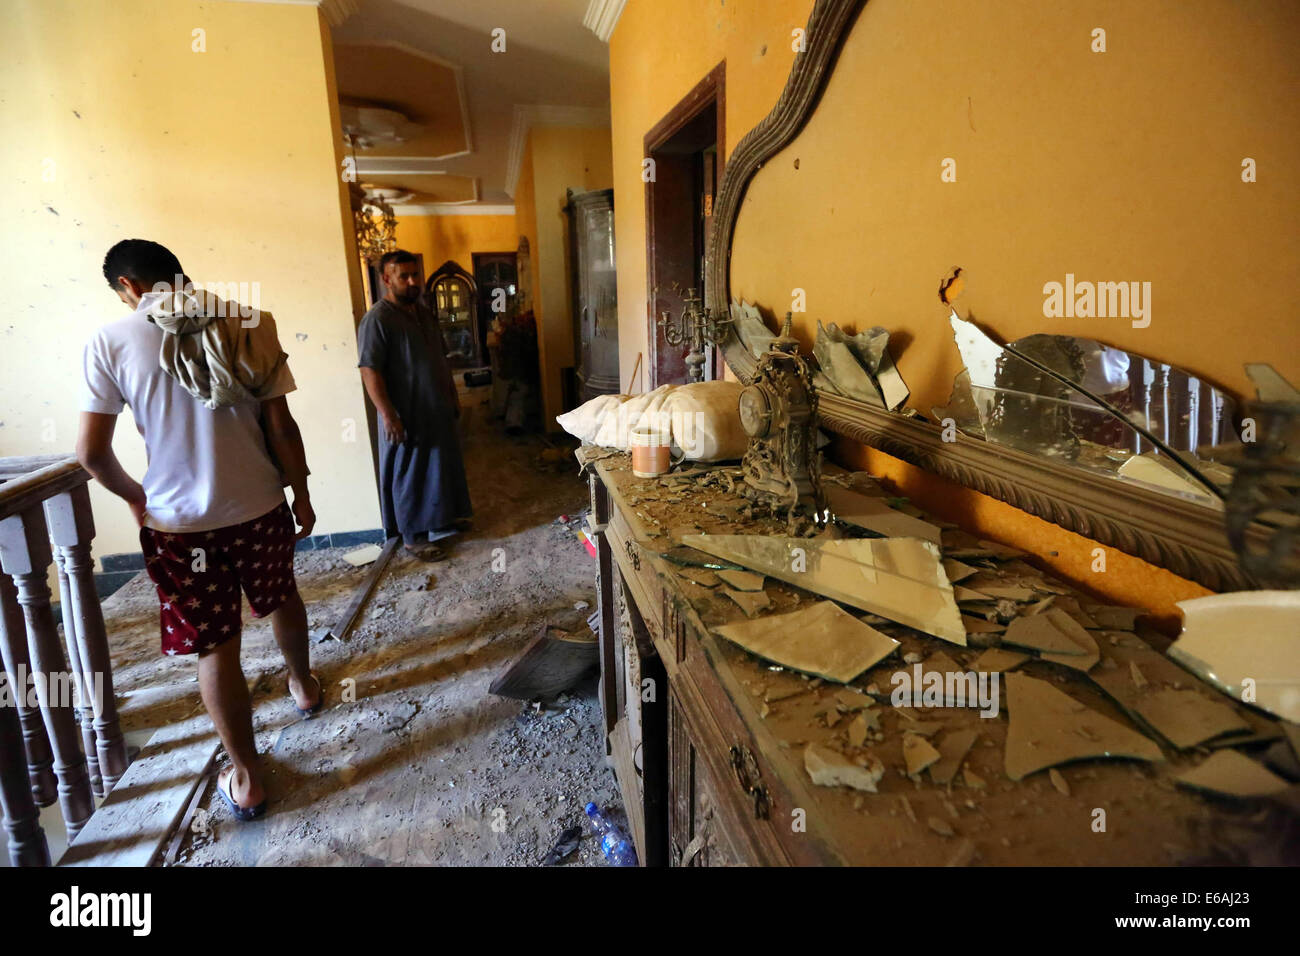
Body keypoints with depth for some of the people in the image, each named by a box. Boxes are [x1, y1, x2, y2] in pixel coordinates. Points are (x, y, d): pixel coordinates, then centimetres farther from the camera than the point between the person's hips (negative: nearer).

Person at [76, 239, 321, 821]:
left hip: (179, 522, -1)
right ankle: (303, 685, 53)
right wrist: (301, 493, 7)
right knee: (282, 602, 27)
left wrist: (133, 496, 12)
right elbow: (280, 426, -6)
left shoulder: (109, 342, -8)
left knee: (215, 648, 10)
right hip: (260, 509, 2)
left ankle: (246, 779, 22)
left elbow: (91, 451, -8)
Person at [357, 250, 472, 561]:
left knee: (443, 467, 18)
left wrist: (453, 395, 18)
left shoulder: (424, 313, 11)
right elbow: (370, 371, -20)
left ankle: (443, 518, 35)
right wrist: (387, 415, -25)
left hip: (439, 410, 8)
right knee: (411, 475, 1)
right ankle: (413, 537, 13)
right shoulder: (377, 319, -15)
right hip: (408, 415, -8)